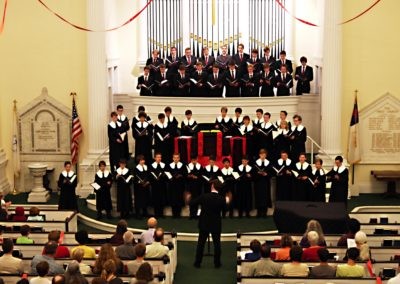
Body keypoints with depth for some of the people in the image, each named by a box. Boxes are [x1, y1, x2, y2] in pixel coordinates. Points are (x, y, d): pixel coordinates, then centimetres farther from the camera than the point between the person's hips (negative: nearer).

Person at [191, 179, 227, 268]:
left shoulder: (204, 196, -15)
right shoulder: (222, 199, -13)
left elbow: (192, 203, -8)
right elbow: (224, 209, 2)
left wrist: (201, 203, 10)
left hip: (204, 224, 0)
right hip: (216, 225, 0)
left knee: (200, 243, 11)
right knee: (217, 244, 12)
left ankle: (197, 263, 15)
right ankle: (217, 263, 16)